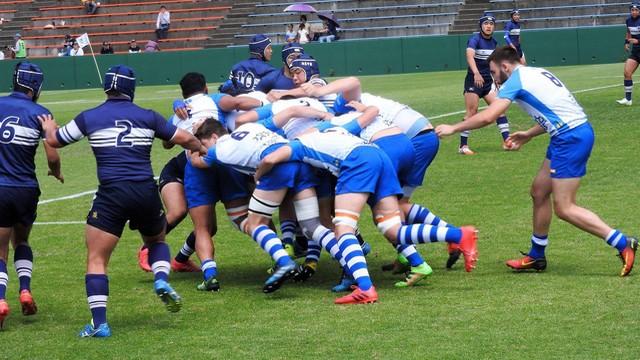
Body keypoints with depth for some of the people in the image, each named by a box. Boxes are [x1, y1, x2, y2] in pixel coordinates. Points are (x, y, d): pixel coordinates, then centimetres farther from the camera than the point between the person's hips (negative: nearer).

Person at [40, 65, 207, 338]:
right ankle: (162, 281, 1)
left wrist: (49, 128, 41)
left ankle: (99, 323, -7)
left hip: (111, 195, -2)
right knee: (157, 240, 29)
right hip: (146, 192, 2)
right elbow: (185, 139, 14)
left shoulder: (89, 117, 5)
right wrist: (204, 150, 36)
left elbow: (54, 141, 17)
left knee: (96, 260, 4)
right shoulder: (147, 117, 8)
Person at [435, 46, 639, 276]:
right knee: (539, 192, 16)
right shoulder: (537, 74, 19)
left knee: (564, 208, -7)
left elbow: (487, 117, -14)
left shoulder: (516, 81, -7)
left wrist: (453, 128, -2)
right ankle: (536, 257, 26)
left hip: (571, 139, -10)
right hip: (574, 132, 10)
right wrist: (529, 134, 26)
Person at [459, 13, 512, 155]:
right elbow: (469, 55, -32)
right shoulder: (475, 39, -13)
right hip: (473, 81, -6)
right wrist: (476, 74, -47)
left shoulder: (494, 42, 8)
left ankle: (506, 141, 2)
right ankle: (463, 146, -3)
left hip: (488, 81, 6)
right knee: (472, 111, -9)